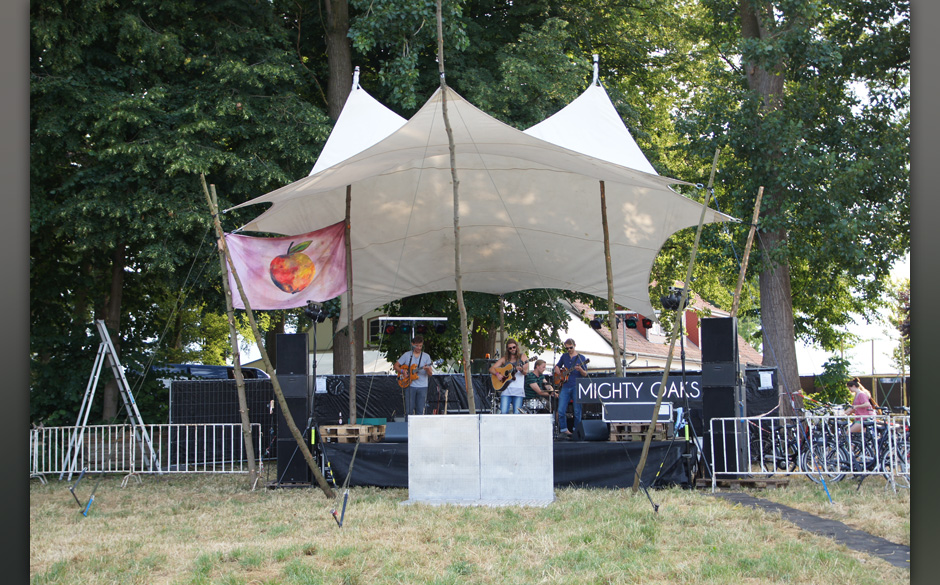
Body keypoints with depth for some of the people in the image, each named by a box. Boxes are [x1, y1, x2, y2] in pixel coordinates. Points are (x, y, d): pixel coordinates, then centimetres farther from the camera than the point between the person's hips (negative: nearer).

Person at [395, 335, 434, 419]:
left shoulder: (426, 356, 6)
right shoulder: (407, 355, 5)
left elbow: (430, 374, 1)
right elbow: (396, 366, 10)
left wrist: (427, 370, -22)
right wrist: (402, 371, -9)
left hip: (422, 387, 1)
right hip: (410, 385, -1)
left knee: (420, 411, 0)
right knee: (409, 410, -2)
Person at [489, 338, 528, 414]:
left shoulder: (522, 357, 8)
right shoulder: (504, 359, 14)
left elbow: (525, 372, -3)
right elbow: (491, 369, 12)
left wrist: (521, 369, -25)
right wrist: (497, 374, -8)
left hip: (518, 390, -1)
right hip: (506, 388, 1)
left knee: (516, 413, -8)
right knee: (503, 412, -11)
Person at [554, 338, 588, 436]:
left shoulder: (581, 358, 4)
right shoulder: (564, 357, 14)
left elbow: (585, 374, 0)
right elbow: (557, 366, 28)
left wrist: (580, 369, -21)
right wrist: (556, 369, 4)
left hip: (576, 387, -3)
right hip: (565, 387, 3)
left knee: (577, 411, -2)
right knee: (561, 411, -5)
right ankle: (564, 430, 5)